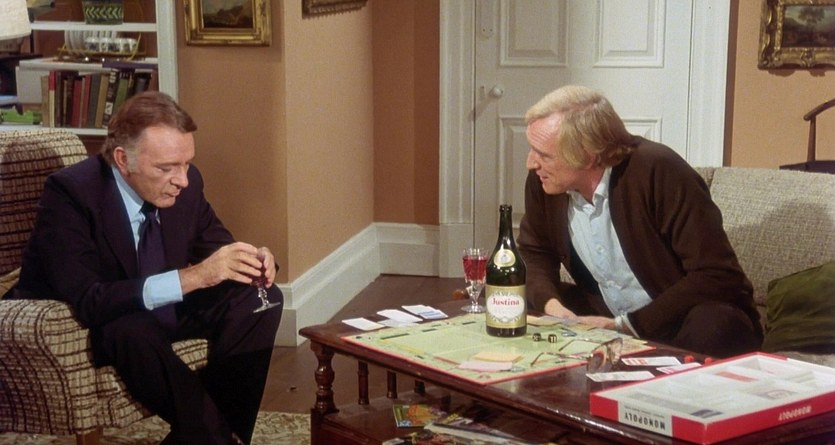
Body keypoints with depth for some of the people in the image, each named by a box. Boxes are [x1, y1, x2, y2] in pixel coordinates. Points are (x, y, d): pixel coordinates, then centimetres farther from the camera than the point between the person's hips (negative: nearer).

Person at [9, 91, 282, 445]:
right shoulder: (69, 193, -27)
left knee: (262, 299, -10)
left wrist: (252, 261, -21)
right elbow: (87, 302, -36)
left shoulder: (185, 182, -10)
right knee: (131, 330, -38)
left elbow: (215, 245, 5)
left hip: (162, 307, 6)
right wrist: (191, 277, -44)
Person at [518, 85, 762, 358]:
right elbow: (534, 253, 13)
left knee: (712, 328, -38)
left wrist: (625, 325, -25)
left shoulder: (657, 171, -23)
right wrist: (551, 304, -10)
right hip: (606, 318, 5)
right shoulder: (542, 181, -5)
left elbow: (718, 277, -24)